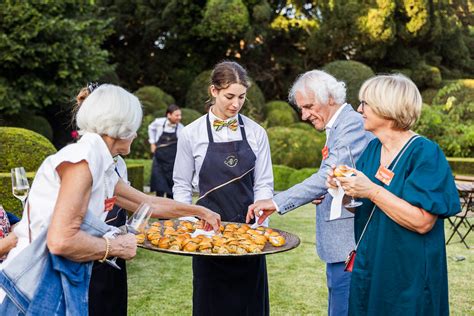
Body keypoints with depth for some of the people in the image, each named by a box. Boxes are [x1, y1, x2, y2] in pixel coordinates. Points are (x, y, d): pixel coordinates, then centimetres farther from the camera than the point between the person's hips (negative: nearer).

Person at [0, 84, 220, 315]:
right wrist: (116, 246, -10)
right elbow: (61, 241, -25)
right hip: (41, 289, -9)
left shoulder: (102, 167, 11)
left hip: (66, 283, 9)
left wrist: (200, 211, 32)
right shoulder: (83, 157, -17)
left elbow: (150, 204, 25)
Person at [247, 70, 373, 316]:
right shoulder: (336, 127, 16)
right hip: (339, 242, 10)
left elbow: (329, 175, -25)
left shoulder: (353, 123, -15)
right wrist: (322, 194, 1)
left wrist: (278, 202, -26)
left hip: (348, 244, -10)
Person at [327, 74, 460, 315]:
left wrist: (372, 191, -27)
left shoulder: (425, 153, -17)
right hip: (367, 266, 7)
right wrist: (345, 190, -8)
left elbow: (422, 222, -24)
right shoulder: (372, 149, 4)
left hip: (407, 275, -6)